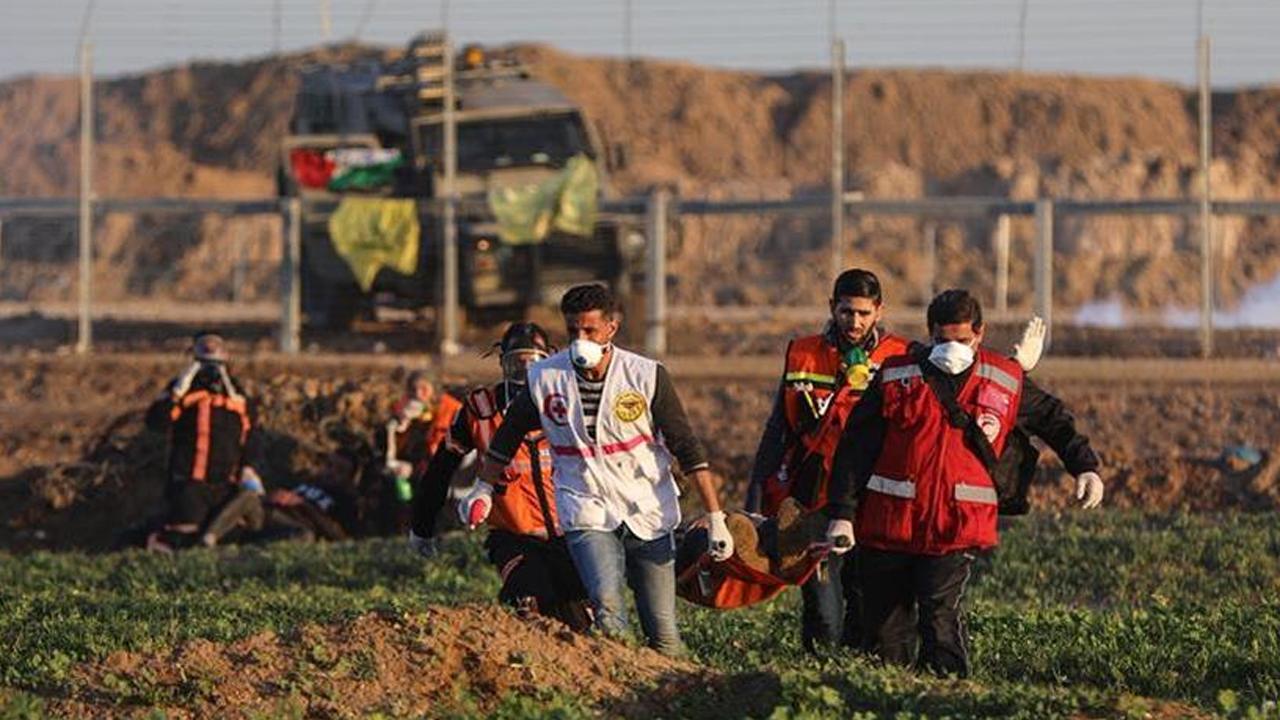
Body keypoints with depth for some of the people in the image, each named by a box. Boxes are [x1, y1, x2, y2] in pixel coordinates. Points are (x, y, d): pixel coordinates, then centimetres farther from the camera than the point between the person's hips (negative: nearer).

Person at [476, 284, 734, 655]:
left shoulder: (647, 376, -7)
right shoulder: (543, 379, -3)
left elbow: (687, 450, -4)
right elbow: (506, 440, 15)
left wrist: (716, 519, -8)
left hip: (649, 514, 0)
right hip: (588, 515, 0)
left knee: (663, 632, 1)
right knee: (608, 608, -26)